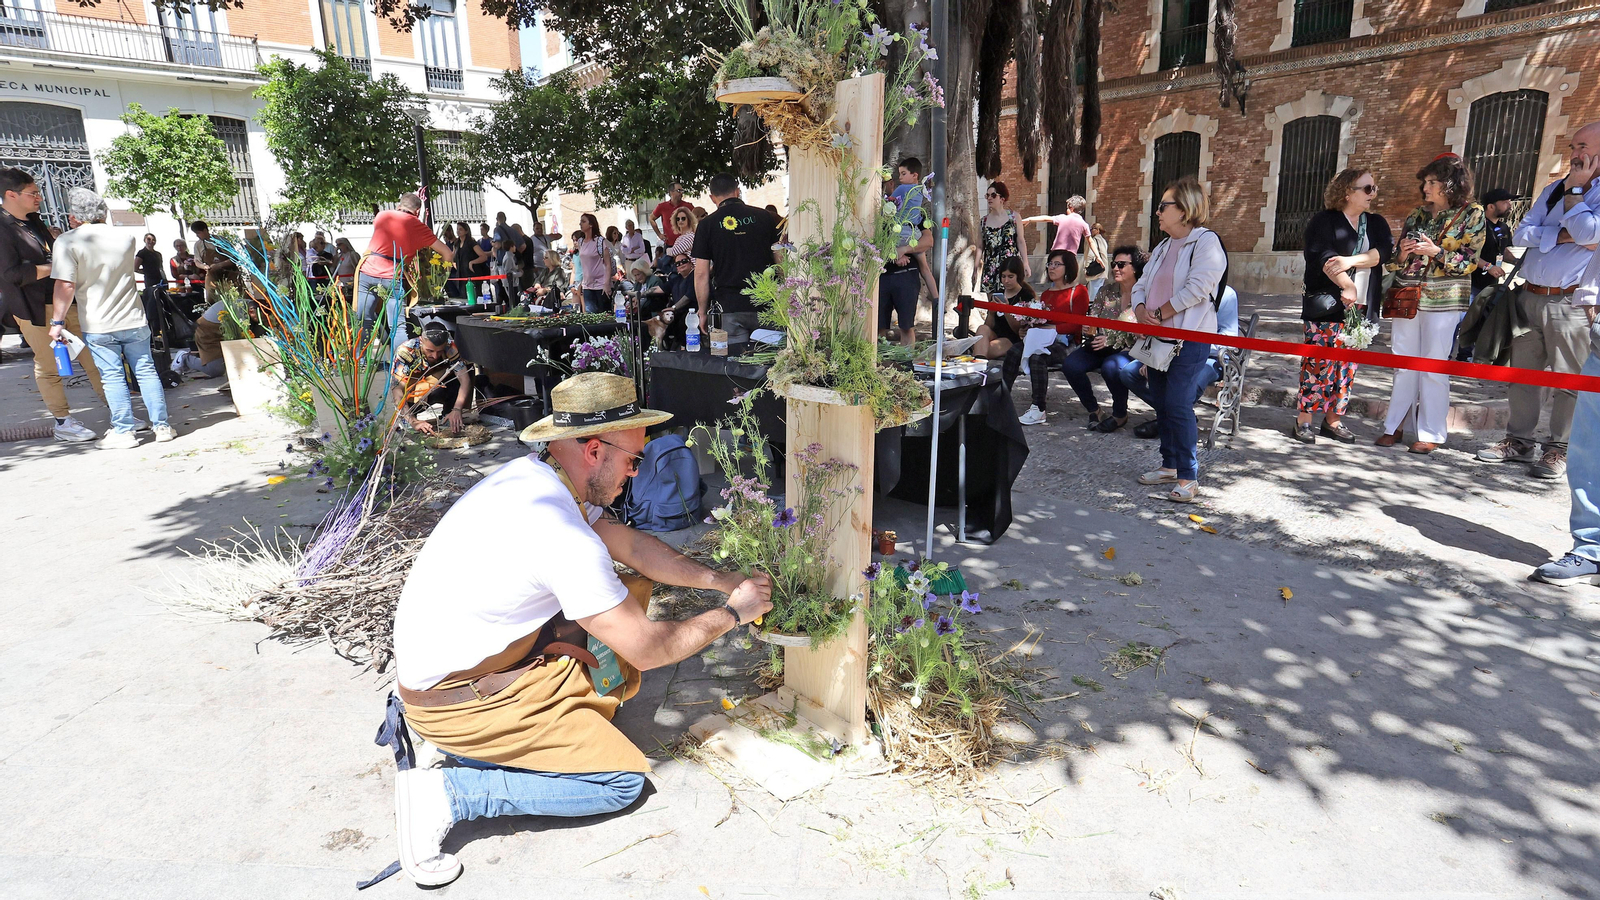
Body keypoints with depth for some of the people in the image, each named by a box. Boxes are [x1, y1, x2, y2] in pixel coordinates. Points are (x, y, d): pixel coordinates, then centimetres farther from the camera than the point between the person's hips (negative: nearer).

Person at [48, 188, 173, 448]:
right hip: (133, 320, 3)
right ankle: (161, 425, 9)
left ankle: (124, 431, 7)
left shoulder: (68, 242, -9)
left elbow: (65, 285, -14)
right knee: (146, 371, 8)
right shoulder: (125, 237, 3)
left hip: (97, 325, -3)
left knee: (113, 376, 3)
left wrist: (57, 321, -7)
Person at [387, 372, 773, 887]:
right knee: (623, 781, -5)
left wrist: (720, 581, 5)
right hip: (454, 697, -9)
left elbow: (631, 545, 8)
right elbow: (649, 651, -21)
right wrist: (731, 614, -6)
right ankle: (449, 793, -6)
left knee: (622, 596, 10)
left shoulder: (530, 475, -3)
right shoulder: (564, 538, -31)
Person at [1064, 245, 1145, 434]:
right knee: (1070, 365, -22)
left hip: (1130, 350, -5)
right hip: (1101, 347, 5)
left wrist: (1112, 340, -24)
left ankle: (1120, 414, -10)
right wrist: (1088, 329, -13)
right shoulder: (1106, 290, 7)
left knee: (1111, 367, -38)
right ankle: (1094, 410, -1)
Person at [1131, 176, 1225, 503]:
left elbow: (1195, 289, -19)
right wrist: (1141, 310, -5)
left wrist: (1159, 313, -12)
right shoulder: (1162, 248, 18)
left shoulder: (1206, 241, -8)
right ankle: (1170, 466, 24)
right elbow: (1141, 285, 15)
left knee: (1178, 406, -13)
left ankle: (1188, 476, -5)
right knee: (1162, 405, 12)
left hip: (1190, 339, -8)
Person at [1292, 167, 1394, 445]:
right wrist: (1347, 286, -27)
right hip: (1326, 305, -5)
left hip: (1361, 307, 5)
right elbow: (1324, 257, -15)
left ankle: (1333, 420, 13)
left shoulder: (1377, 223, 16)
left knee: (1348, 365, 5)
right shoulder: (1324, 221, 0)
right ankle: (1303, 421, -1)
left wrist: (1351, 261, -18)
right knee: (1319, 362, -7)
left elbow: (1384, 251, -2)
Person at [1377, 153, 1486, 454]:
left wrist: (1436, 252, -15)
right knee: (1404, 364, 6)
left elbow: (1469, 262, -4)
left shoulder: (1471, 214, 1)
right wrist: (1403, 252, -4)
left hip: (1443, 299, -4)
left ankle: (1431, 433, 6)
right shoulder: (1417, 214, 12)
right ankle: (1394, 425, 12)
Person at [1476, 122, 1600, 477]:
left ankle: (1559, 449, 10)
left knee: (1569, 379, 0)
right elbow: (1521, 234, 6)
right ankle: (1519, 441, 18)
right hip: (1530, 297, 5)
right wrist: (1565, 236, -9)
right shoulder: (1553, 190, 16)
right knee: (1522, 372, 9)